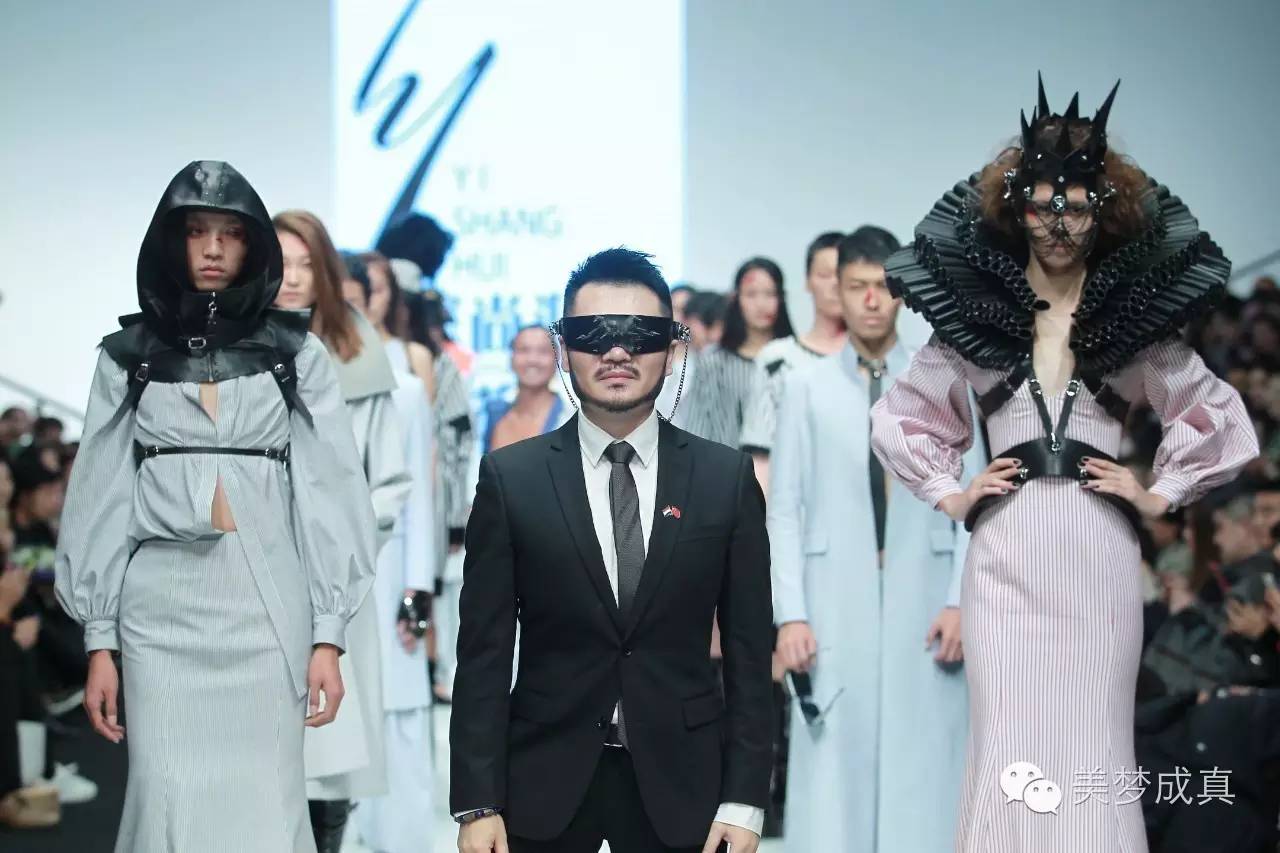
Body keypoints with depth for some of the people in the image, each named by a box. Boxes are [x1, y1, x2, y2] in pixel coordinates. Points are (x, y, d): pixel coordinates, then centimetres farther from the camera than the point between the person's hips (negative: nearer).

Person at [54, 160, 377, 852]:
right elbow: (100, 497, 8)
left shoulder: (296, 353, 5)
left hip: (267, 601, -1)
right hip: (159, 605, 1)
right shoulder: (129, 355, 7)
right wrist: (99, 641, 2)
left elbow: (331, 492, 2)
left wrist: (328, 636, -4)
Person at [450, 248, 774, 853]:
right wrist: (476, 803, -7)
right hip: (545, 778, 0)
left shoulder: (727, 478, 1)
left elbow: (748, 651, 1)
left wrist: (744, 801, -3)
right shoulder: (511, 478, -2)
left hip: (678, 781, 1)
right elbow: (484, 653, -2)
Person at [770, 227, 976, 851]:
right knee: (833, 779, 0)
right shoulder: (805, 386, 4)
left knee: (925, 778, 2)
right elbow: (784, 511, 2)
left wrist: (960, 602, -3)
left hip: (923, 609, 0)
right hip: (834, 610, 0)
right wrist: (790, 614, -5)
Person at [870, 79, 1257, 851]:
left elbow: (1221, 417, 14)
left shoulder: (1136, 319, 8)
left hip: (1098, 551, 0)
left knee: (1095, 745, 0)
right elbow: (899, 417, 15)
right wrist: (949, 494, 6)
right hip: (1007, 552, 0)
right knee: (1010, 748, -3)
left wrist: (1162, 494, 5)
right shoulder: (974, 314, 7)